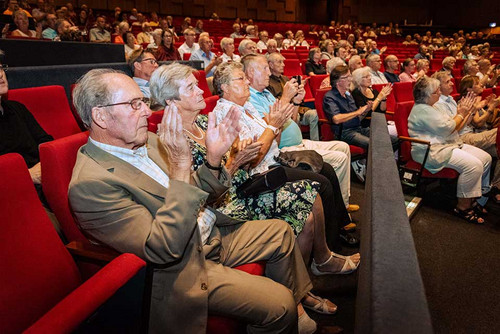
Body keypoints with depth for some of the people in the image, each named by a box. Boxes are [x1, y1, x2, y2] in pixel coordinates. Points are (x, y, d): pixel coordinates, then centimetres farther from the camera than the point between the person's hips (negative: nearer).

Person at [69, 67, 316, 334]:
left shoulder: (147, 141, 1)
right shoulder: (90, 184, -24)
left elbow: (192, 195, 7)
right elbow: (162, 250, -30)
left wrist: (213, 159, -13)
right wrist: (180, 167, -34)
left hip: (213, 233, 9)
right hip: (188, 269, -8)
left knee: (281, 232, 14)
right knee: (279, 306, -15)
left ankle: (296, 306, 32)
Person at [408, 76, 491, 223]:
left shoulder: (429, 107, 18)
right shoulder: (423, 110, -16)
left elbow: (450, 126, 19)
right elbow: (447, 129, -17)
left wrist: (462, 113, 6)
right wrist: (461, 115, -3)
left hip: (447, 145, 11)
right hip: (432, 151, -11)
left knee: (486, 158, 0)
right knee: (473, 165, -25)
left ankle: (478, 199, 5)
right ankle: (463, 207, -12)